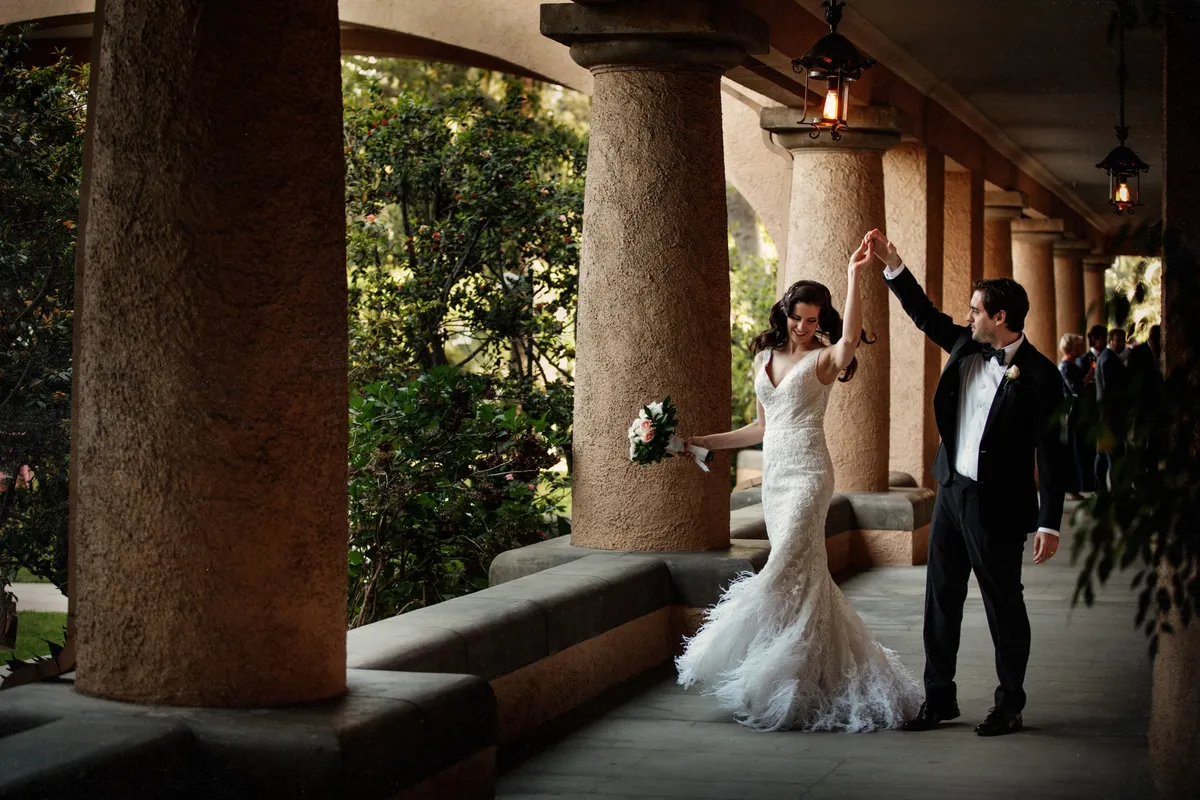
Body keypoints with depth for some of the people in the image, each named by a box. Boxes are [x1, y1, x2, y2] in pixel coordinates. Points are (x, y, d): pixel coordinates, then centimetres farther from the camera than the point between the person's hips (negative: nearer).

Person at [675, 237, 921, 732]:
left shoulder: (822, 359, -4)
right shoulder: (765, 359, 14)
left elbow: (851, 338, -28)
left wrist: (853, 277, -35)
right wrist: (704, 442, 21)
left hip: (807, 473, -7)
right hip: (774, 473, 7)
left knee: (788, 572, -13)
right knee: (802, 577, 9)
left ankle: (781, 687, -7)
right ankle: (834, 682, 17)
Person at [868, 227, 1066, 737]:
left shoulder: (1038, 374, -15)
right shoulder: (966, 348, 4)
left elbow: (1050, 452, -15)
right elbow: (925, 315, 17)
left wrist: (1049, 523, -17)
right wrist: (892, 264, 7)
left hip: (996, 504, -7)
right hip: (951, 491, 7)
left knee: (1003, 605, 5)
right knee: (941, 598, 11)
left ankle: (1009, 705, 18)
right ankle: (939, 697, 21)